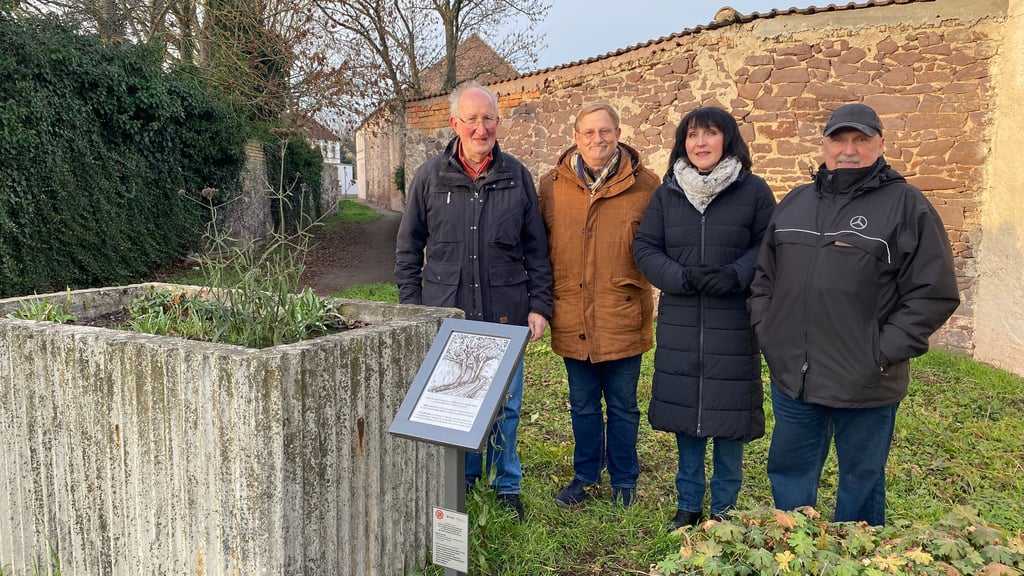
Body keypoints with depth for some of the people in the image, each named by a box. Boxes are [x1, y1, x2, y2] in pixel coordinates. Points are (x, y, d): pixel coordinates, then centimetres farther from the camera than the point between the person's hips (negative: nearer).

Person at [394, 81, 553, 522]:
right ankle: (462, 479, 30)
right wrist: (411, 310, 3)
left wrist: (539, 305, 1)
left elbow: (536, 248, 7)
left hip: (505, 315, 0)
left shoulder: (517, 176, 3)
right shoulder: (430, 177, 2)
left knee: (505, 404, 10)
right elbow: (408, 250, 7)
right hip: (446, 314, 0)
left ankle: (507, 485, 28)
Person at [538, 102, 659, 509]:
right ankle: (585, 475, 35)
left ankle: (624, 481, 31)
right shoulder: (551, 185, 3)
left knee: (623, 407, 12)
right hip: (572, 319, 2)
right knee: (582, 406, 16)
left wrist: (640, 290, -5)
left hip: (623, 318, -2)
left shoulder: (643, 185, -2)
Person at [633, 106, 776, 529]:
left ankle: (724, 508, 24)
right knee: (684, 414, 11)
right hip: (679, 322, 3)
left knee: (729, 415, 5)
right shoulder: (667, 193, 6)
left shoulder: (753, 190, -1)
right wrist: (682, 277, -13)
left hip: (733, 323, -2)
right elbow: (645, 247, 3)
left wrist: (734, 276, -18)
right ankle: (688, 504, 28)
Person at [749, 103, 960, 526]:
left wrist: (886, 353, -13)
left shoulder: (906, 205, -5)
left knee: (861, 482, 13)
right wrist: (765, 331, 5)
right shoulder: (797, 202, 10)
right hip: (792, 376, 5)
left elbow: (935, 293, -9)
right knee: (788, 472, 18)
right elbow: (764, 275, 16)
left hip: (866, 385, -5)